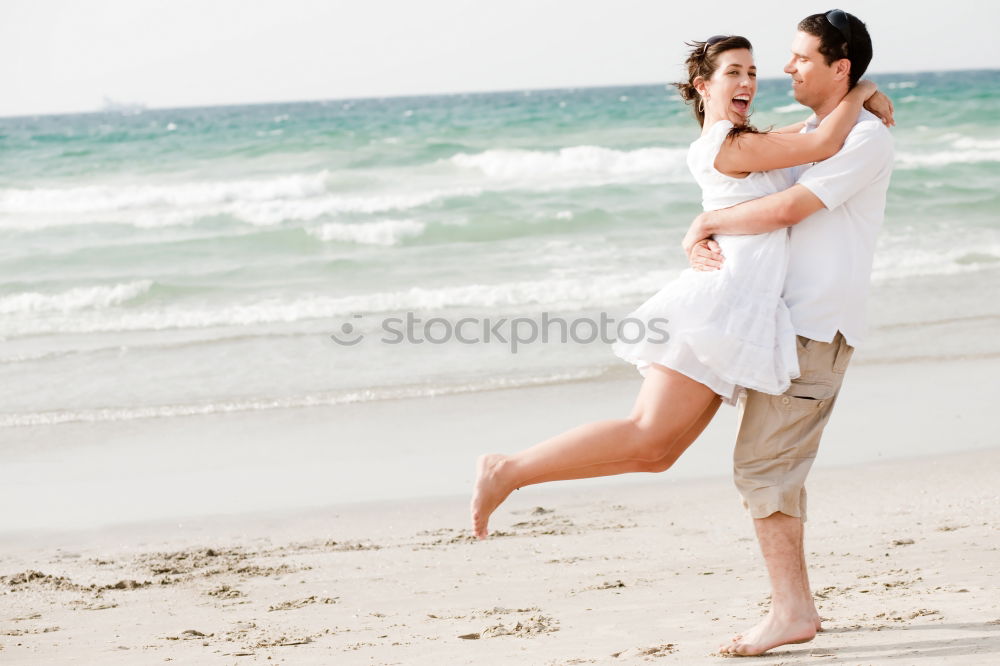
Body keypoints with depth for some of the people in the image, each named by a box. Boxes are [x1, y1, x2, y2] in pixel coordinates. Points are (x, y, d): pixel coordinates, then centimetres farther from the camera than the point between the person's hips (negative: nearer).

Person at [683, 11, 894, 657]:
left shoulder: (866, 137, -10)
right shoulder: (809, 136, 20)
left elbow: (786, 209, -21)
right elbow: (753, 201, 18)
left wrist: (707, 223, -10)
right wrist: (705, 239, -4)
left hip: (816, 327, -9)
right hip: (787, 321, 9)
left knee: (763, 464, -12)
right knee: (777, 465, 11)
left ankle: (791, 611, -7)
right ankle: (797, 605, 17)